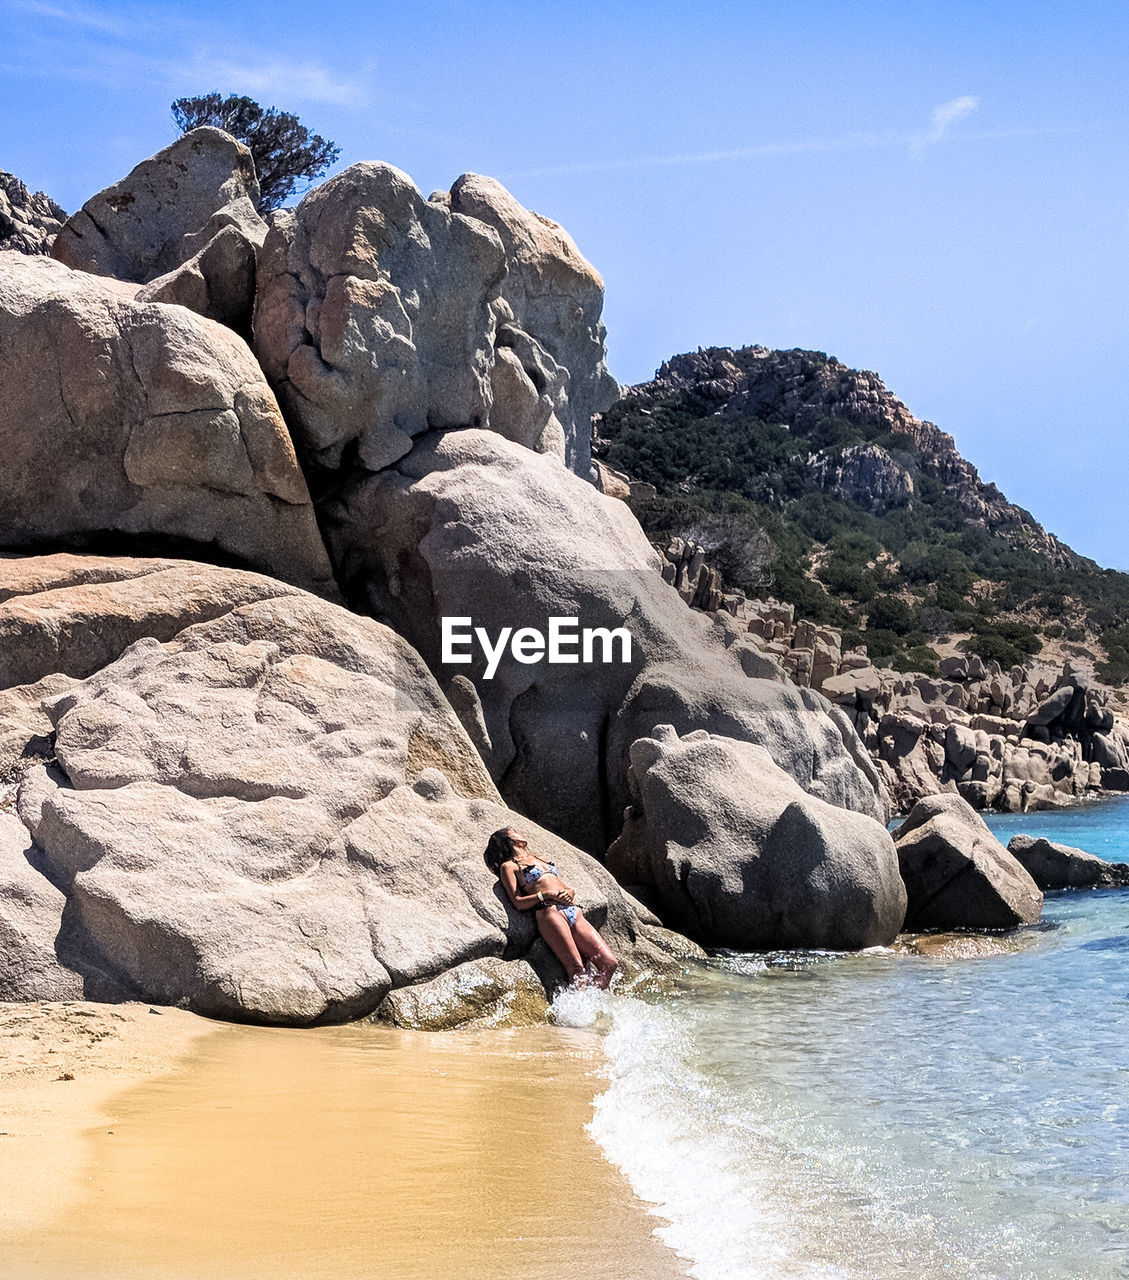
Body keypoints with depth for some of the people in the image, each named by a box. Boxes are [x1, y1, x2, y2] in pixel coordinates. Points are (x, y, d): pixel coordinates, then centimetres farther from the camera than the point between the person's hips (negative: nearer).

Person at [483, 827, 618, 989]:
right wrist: (547, 894, -10)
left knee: (609, 963, -11)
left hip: (574, 913, 6)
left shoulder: (542, 859, 32)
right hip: (549, 911, -6)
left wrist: (569, 892, 5)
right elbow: (518, 902, 1)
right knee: (577, 969, -23)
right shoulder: (509, 866, 12)